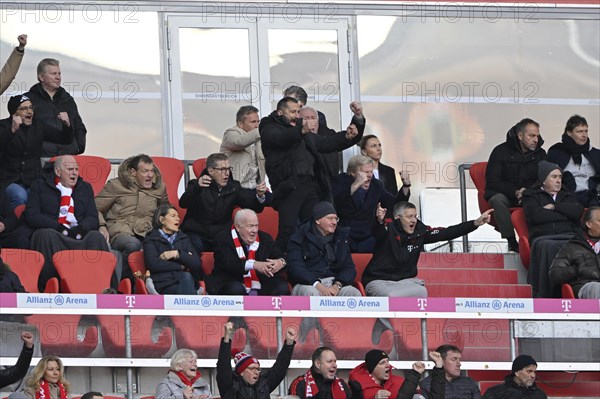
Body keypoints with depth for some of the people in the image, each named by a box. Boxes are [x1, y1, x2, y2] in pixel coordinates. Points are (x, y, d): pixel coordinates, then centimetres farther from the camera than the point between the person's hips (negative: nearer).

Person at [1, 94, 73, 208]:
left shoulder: (38, 127, 12)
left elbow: (66, 139, 10)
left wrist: (66, 125, -11)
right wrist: (12, 130, -37)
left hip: (33, 181, 3)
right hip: (10, 180, -3)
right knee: (20, 197, -33)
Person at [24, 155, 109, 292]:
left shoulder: (85, 188, 24)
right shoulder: (40, 186, 13)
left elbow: (93, 217, 14)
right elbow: (31, 215, 1)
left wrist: (81, 228, -11)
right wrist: (59, 227, -13)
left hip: (78, 235, 3)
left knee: (96, 236, -29)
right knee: (48, 235, -38)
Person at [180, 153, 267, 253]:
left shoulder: (233, 187, 10)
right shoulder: (197, 185, 1)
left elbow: (255, 207, 3)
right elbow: (183, 203, -18)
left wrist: (259, 196, -22)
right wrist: (197, 187, -38)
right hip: (197, 234, -3)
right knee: (195, 244, -37)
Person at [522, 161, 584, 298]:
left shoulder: (568, 196, 31)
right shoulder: (531, 196, 22)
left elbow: (578, 212, 9)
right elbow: (535, 216, 1)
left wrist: (554, 207, 8)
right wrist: (564, 215, 9)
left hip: (569, 235, 2)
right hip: (543, 237, -2)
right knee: (548, 247, -40)